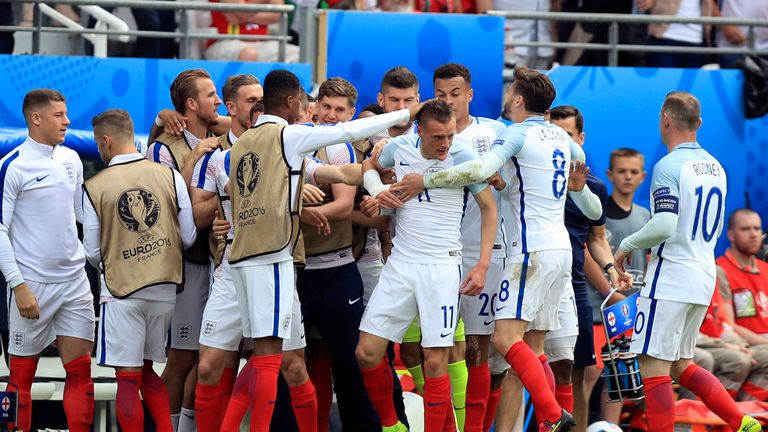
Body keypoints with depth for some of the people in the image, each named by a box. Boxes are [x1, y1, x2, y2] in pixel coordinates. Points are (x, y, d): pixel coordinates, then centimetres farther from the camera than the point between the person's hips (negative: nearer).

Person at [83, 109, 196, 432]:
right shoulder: (170, 176, -1)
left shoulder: (94, 188, -7)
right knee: (146, 371, 18)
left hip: (122, 291, -4)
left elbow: (92, 253, -1)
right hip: (165, 288, 4)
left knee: (128, 377, 1)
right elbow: (189, 238, 2)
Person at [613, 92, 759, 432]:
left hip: (671, 278, -9)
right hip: (705, 276, 9)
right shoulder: (715, 167, 13)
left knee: (654, 368, -5)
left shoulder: (669, 166, -13)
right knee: (681, 365, 17)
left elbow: (665, 225, -23)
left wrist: (627, 245, -7)